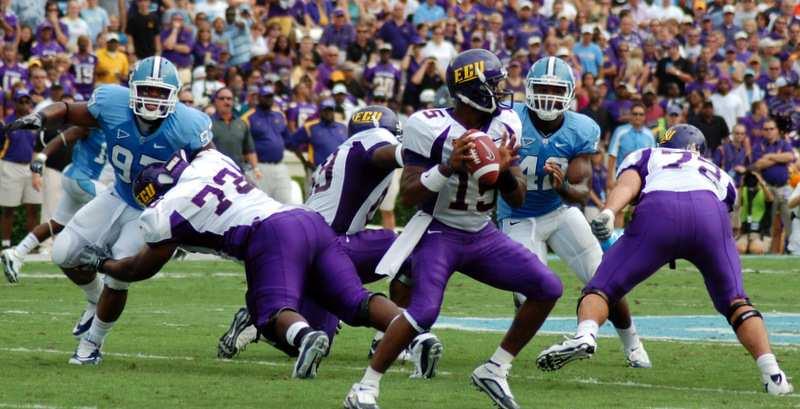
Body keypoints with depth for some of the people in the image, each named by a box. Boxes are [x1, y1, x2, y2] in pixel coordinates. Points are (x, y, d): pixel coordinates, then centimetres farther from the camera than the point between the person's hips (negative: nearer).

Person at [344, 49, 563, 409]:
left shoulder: (505, 126, 1)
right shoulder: (431, 128, -17)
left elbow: (518, 199, 5)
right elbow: (409, 195, -17)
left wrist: (505, 171, -17)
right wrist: (449, 167, -31)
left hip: (482, 235, 6)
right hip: (439, 233, -6)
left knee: (548, 289, -6)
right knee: (424, 311, -26)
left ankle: (494, 370, 5)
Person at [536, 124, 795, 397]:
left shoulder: (645, 157, 32)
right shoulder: (717, 175, 41)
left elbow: (628, 184, 11)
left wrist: (608, 213, -7)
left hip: (659, 212, -2)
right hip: (711, 215, 2)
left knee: (602, 288, 4)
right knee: (734, 301, 17)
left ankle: (585, 334, -26)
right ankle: (772, 374, 2)